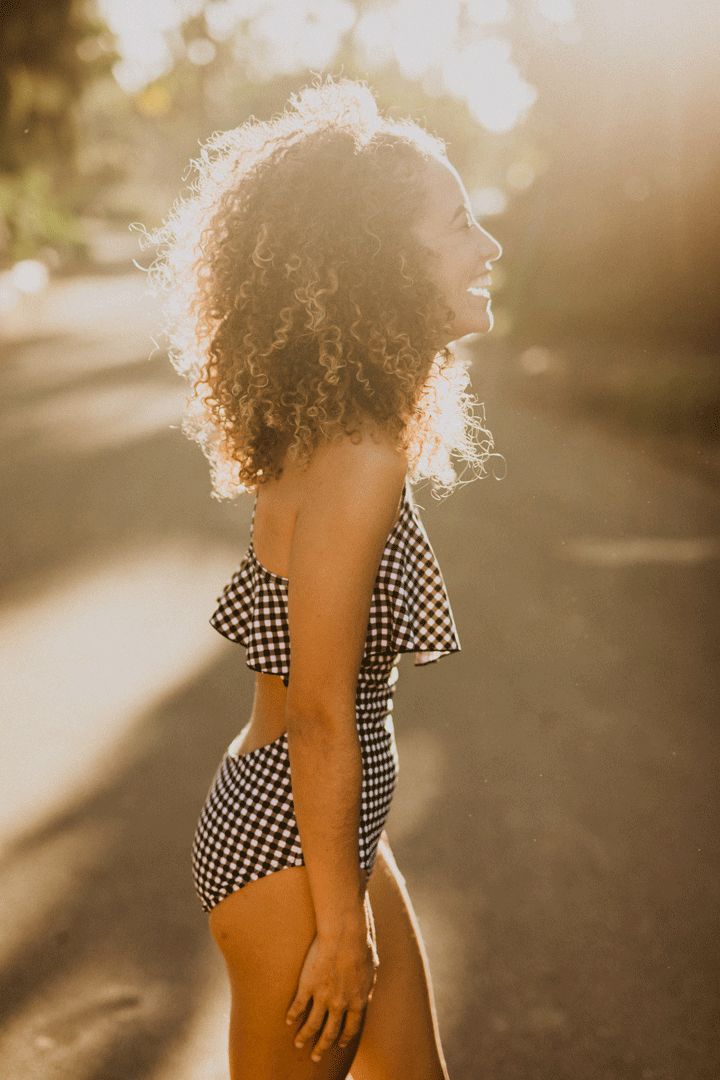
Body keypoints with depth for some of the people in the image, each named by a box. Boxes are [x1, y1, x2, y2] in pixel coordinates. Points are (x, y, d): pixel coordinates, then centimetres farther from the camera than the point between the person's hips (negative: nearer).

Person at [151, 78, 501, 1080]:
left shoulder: (329, 433, 4)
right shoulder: (358, 460, -25)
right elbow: (318, 717, -23)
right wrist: (340, 922, -14)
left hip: (333, 830, 9)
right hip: (288, 847, -9)